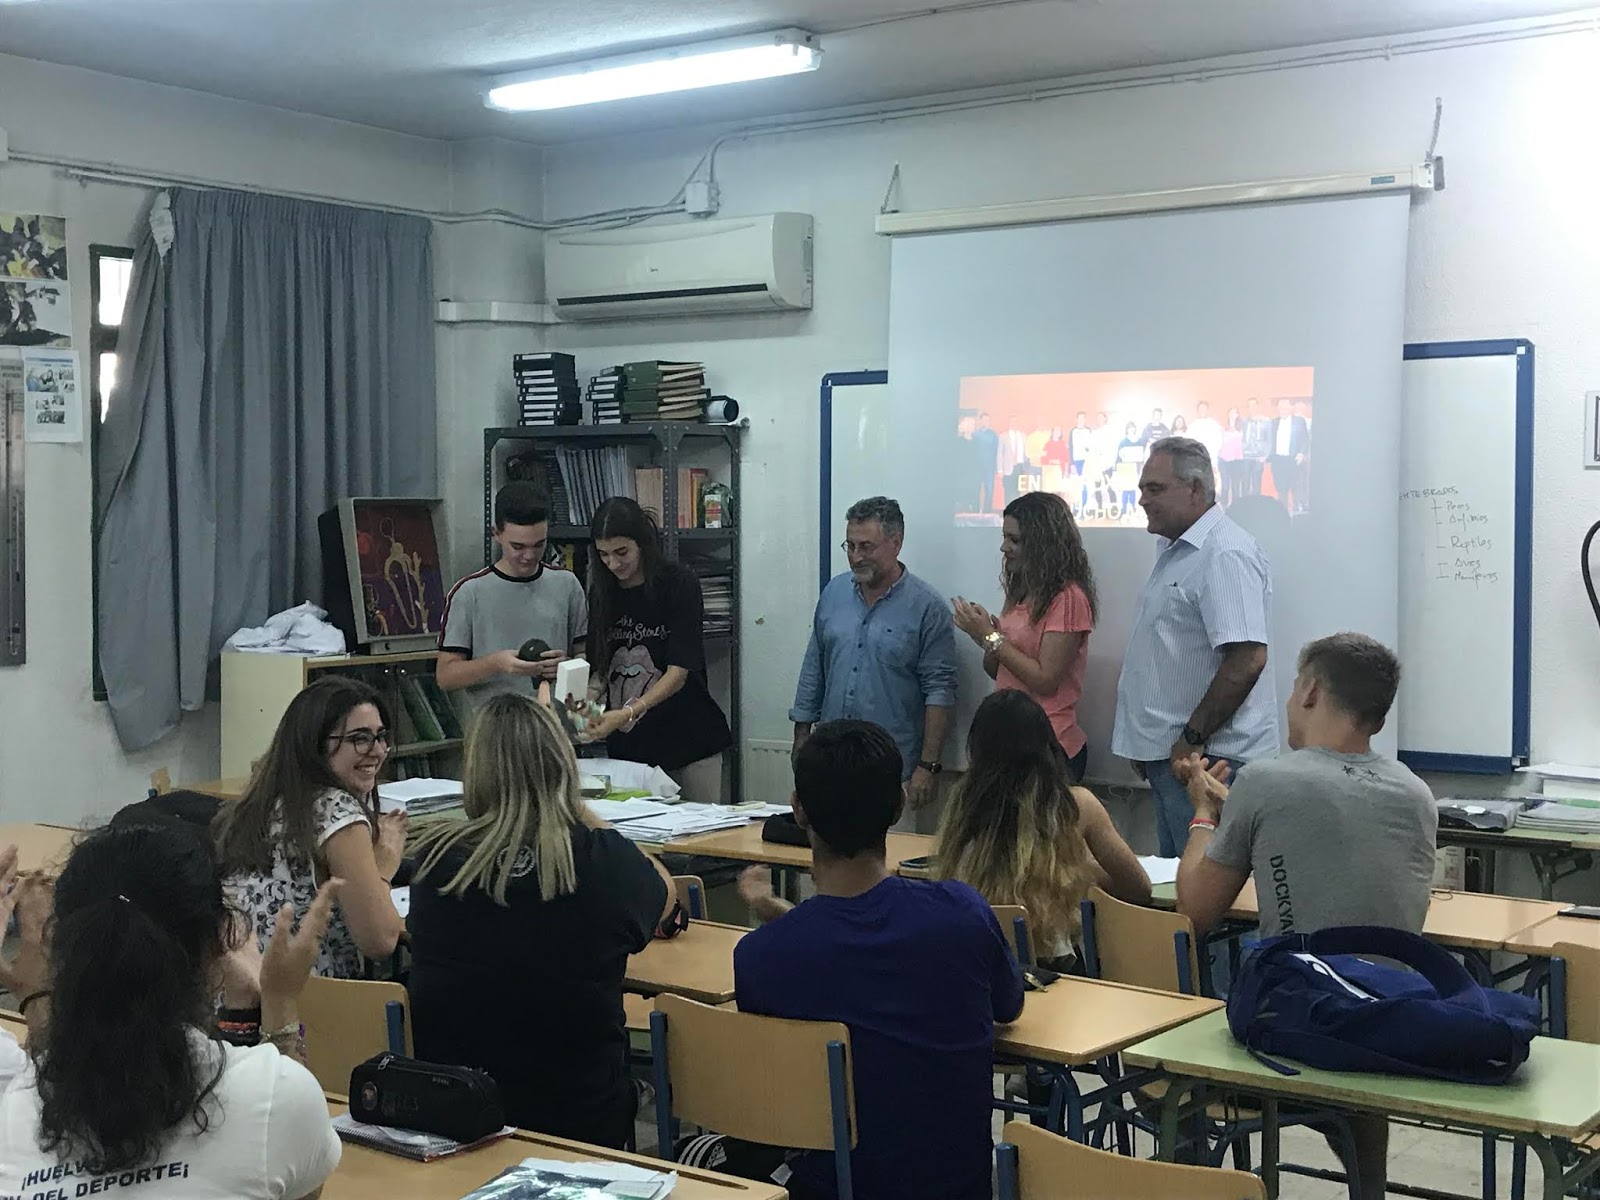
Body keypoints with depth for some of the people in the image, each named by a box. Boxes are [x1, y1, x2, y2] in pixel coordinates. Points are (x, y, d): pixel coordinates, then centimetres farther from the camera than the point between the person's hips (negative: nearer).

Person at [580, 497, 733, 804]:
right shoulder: (602, 593, 6)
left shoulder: (679, 583, -8)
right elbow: (600, 668, 10)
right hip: (627, 745, 4)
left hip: (687, 739, -3)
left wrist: (627, 713, -26)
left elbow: (678, 672, -14)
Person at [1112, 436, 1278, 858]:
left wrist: (1192, 739, -20)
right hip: (1168, 757, 10)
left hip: (1207, 759, -10)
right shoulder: (1175, 552, 17)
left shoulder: (1225, 555, -16)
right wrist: (1145, 743, 20)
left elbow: (1247, 660, -24)